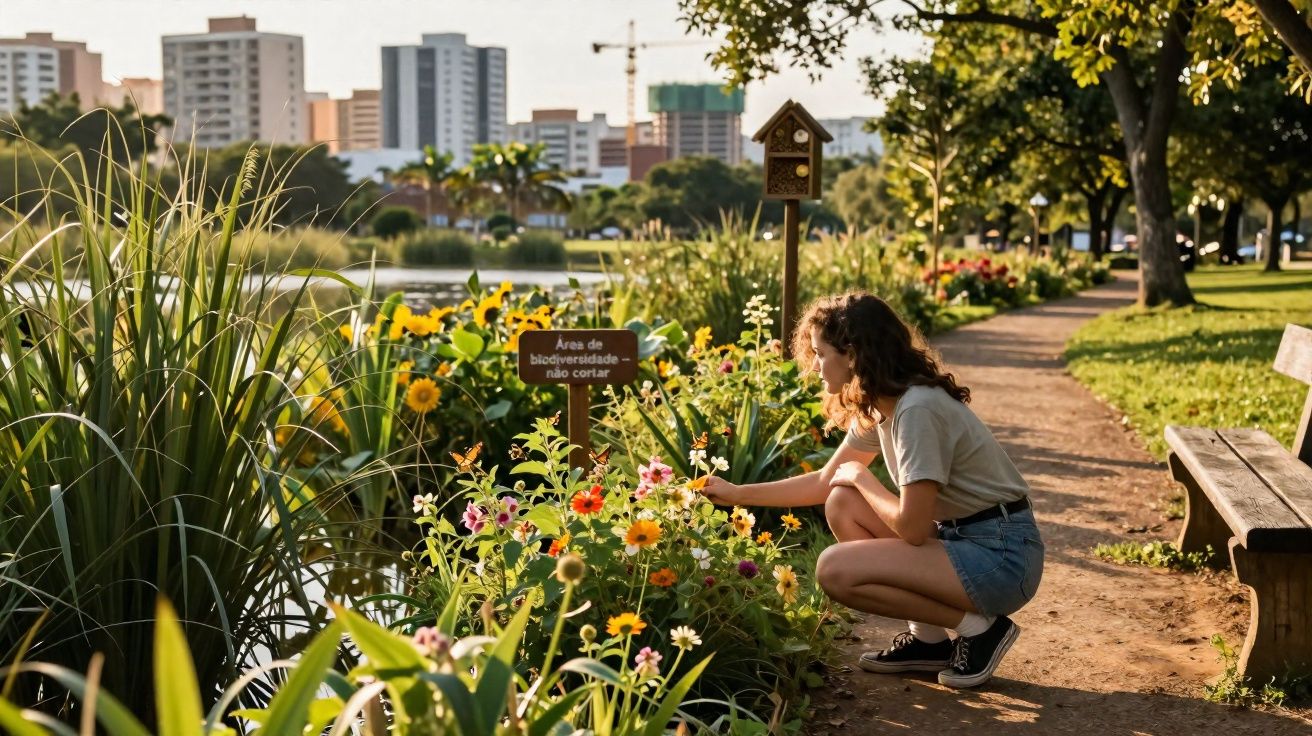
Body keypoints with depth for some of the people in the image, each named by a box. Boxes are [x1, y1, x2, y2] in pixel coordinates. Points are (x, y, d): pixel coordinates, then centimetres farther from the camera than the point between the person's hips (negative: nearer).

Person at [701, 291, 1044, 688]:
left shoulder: (917, 410, -23)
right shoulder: (880, 407, 6)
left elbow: (912, 528, -23)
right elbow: (826, 480, 18)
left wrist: (860, 476, -6)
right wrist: (738, 494, 16)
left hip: (1002, 555, -9)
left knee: (836, 570, -17)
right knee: (842, 505, 8)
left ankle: (978, 627, -4)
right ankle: (929, 638, 9)